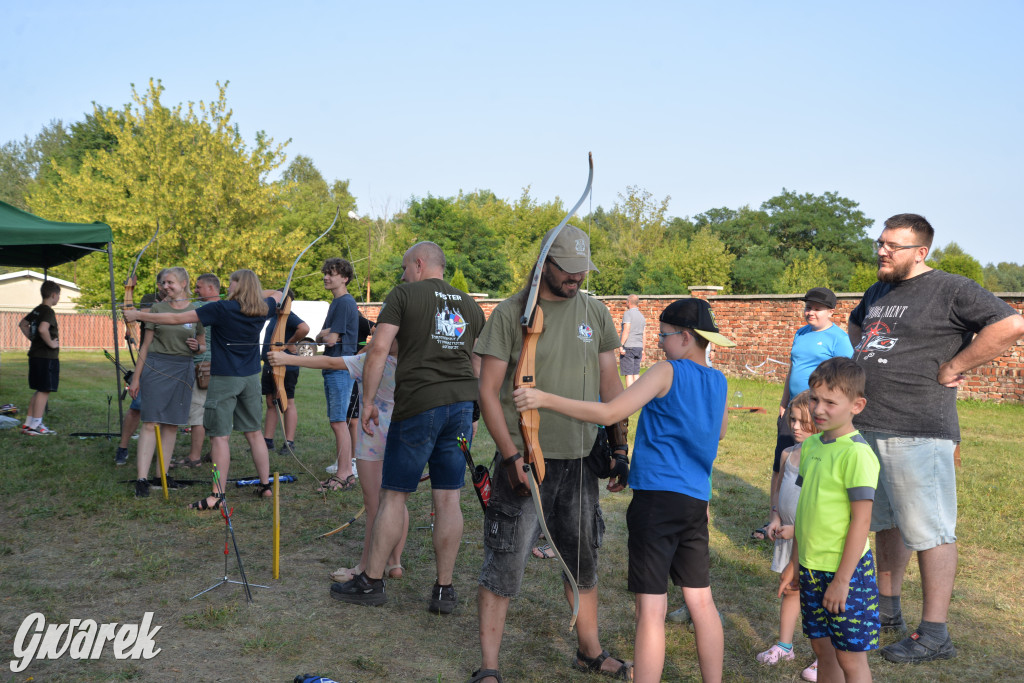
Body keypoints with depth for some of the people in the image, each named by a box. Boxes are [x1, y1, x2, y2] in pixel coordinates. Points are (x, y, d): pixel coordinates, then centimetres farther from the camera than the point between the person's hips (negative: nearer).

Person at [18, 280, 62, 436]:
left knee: (39, 391, 16)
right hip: (47, 357, -9)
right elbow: (43, 329, -32)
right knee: (44, 391, -4)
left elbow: (23, 324, 27)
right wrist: (51, 343, -19)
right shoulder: (48, 312, -15)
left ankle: (28, 424, 19)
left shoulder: (37, 310, 13)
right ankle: (35, 426, -3)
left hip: (35, 355, 9)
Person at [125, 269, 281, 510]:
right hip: (251, 378, 6)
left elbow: (176, 319, -11)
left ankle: (218, 495, -4)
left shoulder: (222, 308, -13)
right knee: (254, 432, 14)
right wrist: (254, 291, 21)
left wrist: (138, 316, -3)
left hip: (224, 378, -6)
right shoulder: (262, 310, 2)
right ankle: (266, 485, 19)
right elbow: (277, 294, 28)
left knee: (220, 435, -3)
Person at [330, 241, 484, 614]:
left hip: (418, 404, -5)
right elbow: (480, 365, 18)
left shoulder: (403, 295, 0)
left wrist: (367, 401, -4)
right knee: (448, 498, 7)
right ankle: (444, 590, 11)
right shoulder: (470, 304, 16)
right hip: (462, 403, 5)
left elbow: (378, 350, -9)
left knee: (393, 495, 4)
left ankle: (372, 581, 13)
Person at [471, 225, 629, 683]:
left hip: (579, 460, 4)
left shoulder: (595, 313, 6)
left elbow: (610, 384, 12)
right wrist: (510, 454, -15)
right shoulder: (510, 313, -7)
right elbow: (488, 391, -8)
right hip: (526, 461, -4)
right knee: (504, 564, -2)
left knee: (584, 561, 16)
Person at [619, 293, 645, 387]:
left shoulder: (628, 313, -7)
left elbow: (626, 331, -17)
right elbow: (643, 334, 17)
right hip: (638, 347, 7)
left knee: (628, 374, -7)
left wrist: (621, 345, -19)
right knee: (636, 373, 9)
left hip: (628, 346, -7)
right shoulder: (641, 315, 16)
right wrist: (642, 350, 20)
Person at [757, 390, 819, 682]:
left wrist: (797, 528, -19)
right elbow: (778, 485, 17)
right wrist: (775, 517, 3)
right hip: (789, 536, 6)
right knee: (790, 589, 17)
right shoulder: (788, 454, 4)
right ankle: (784, 646, 30)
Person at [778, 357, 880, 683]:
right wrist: (795, 563, 17)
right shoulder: (810, 446, 6)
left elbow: (861, 521, -18)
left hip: (846, 570, -7)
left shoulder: (856, 453, -18)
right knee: (822, 646, 17)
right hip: (811, 568, 7)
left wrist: (842, 579, -17)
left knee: (850, 656, 5)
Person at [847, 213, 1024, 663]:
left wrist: (951, 367, -16)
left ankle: (934, 635, 2)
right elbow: (855, 327, 38)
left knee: (928, 531, -4)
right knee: (886, 523, 19)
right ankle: (887, 609, 33)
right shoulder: (876, 293, 16)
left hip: (917, 432, -9)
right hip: (866, 427, 9)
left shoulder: (950, 289, -9)